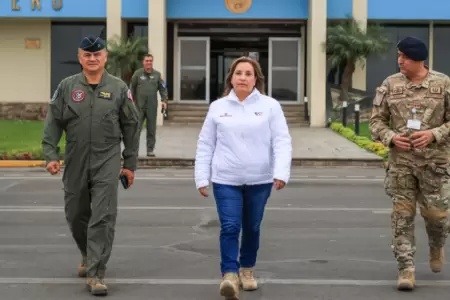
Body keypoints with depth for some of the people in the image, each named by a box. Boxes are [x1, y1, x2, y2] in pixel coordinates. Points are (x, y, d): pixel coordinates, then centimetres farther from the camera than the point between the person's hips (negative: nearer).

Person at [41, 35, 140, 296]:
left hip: (107, 162, -2)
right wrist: (51, 154, -8)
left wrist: (130, 163, 5)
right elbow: (53, 122, 4)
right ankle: (88, 257, 40)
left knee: (103, 219, -9)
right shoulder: (67, 87, 3)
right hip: (75, 163, 2)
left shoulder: (119, 88, 1)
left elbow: (131, 127, 6)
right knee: (76, 216, 14)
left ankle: (96, 274, -6)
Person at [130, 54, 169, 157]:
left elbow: (163, 88, 7)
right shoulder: (137, 74, 4)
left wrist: (164, 100, -6)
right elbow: (132, 88, 6)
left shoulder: (157, 74, 8)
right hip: (139, 106, -1)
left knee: (151, 129, 4)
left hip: (152, 106, 1)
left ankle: (150, 150, 11)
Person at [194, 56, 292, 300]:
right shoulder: (217, 107, 5)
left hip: (259, 180, 0)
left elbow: (282, 142, -5)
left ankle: (247, 269, 32)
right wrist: (202, 178, 3)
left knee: (252, 228, 13)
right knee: (230, 228, -11)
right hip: (226, 180, 0)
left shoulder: (270, 106, 0)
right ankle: (230, 275, -13)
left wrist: (281, 173, -17)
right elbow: (205, 145, 7)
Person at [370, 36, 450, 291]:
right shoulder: (390, 85, 2)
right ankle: (406, 269, 4)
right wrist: (391, 137, -13)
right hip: (401, 160, 1)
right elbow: (377, 121, 5)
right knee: (402, 214, -1)